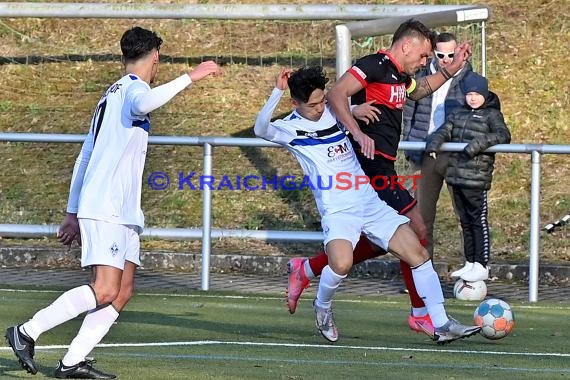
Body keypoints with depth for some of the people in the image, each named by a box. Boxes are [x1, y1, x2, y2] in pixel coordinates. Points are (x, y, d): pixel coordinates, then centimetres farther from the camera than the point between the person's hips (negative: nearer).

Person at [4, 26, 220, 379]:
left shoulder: (111, 95, 23)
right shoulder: (134, 88, -5)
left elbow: (84, 157, 26)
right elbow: (143, 104, -34)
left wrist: (73, 212, 27)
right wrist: (189, 78, -30)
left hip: (123, 213, 10)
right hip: (106, 209, -10)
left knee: (123, 293, 3)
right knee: (105, 291, -16)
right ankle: (28, 332, -10)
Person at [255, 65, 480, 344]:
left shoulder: (333, 113, 13)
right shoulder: (290, 128, -3)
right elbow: (261, 130, -26)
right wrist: (277, 92, -34)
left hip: (370, 203, 6)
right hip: (337, 211, -6)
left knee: (418, 254, -4)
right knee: (341, 263, -32)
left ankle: (441, 325, 1)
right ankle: (322, 307, 1)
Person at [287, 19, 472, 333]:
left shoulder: (400, 76, 18)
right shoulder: (376, 65, -11)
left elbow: (418, 91, 42)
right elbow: (336, 95, -23)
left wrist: (450, 70, 30)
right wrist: (357, 133, -34)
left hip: (381, 168, 11)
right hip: (371, 164, -11)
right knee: (415, 230, -9)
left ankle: (305, 270, 24)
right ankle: (420, 314, -1)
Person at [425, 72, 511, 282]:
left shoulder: (492, 115, -1)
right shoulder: (458, 114, 17)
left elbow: (503, 135, -15)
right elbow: (445, 131, 9)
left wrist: (478, 143, -27)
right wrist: (434, 143, -12)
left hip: (476, 178, -6)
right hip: (456, 177, 6)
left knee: (479, 221, -5)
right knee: (465, 222, 13)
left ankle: (481, 266, -2)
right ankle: (470, 263, 21)